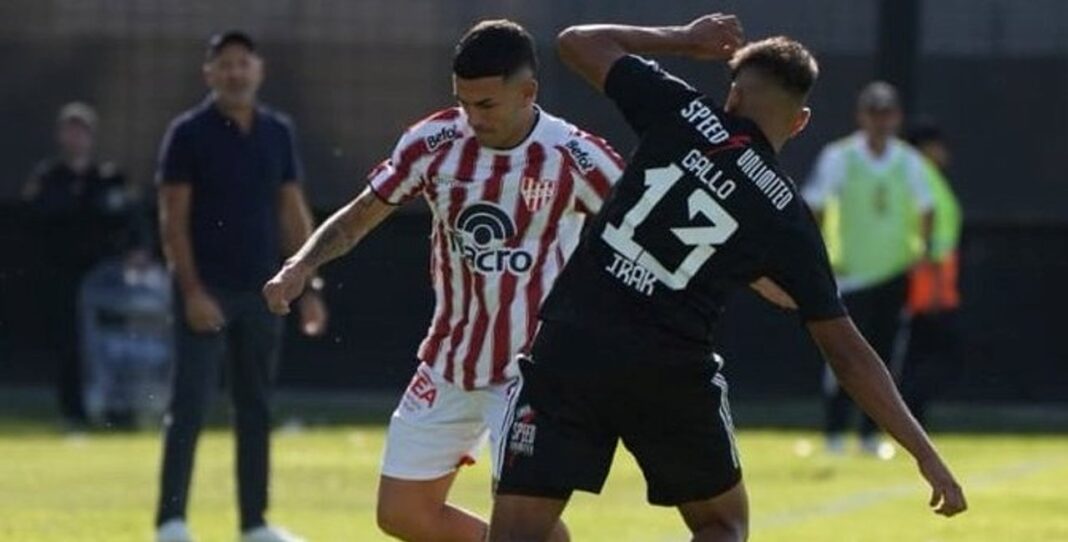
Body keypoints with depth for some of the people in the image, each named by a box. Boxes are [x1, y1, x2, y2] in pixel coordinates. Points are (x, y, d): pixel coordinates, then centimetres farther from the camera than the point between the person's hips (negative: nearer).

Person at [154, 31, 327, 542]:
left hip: (262, 290, 5)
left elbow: (294, 214, 12)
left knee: (256, 409, 8)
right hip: (206, 292, -5)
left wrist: (309, 288, 6)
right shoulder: (189, 133, -5)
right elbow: (173, 219, -7)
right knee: (189, 405, -6)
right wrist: (191, 290, -15)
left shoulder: (278, 132, 9)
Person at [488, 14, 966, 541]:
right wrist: (925, 455, 10)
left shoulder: (680, 113, 2)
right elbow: (847, 353, 4)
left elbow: (576, 41, 15)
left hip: (570, 346, 0)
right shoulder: (786, 217, 4)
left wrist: (682, 39, 26)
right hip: (674, 377, 0)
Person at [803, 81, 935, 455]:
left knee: (884, 354, 4)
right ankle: (835, 433, 1)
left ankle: (871, 434, 11)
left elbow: (924, 209, 16)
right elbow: (814, 207, -4)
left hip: (895, 271, 3)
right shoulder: (839, 157, -5)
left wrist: (920, 250, 5)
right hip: (851, 271, -3)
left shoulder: (909, 161, 6)